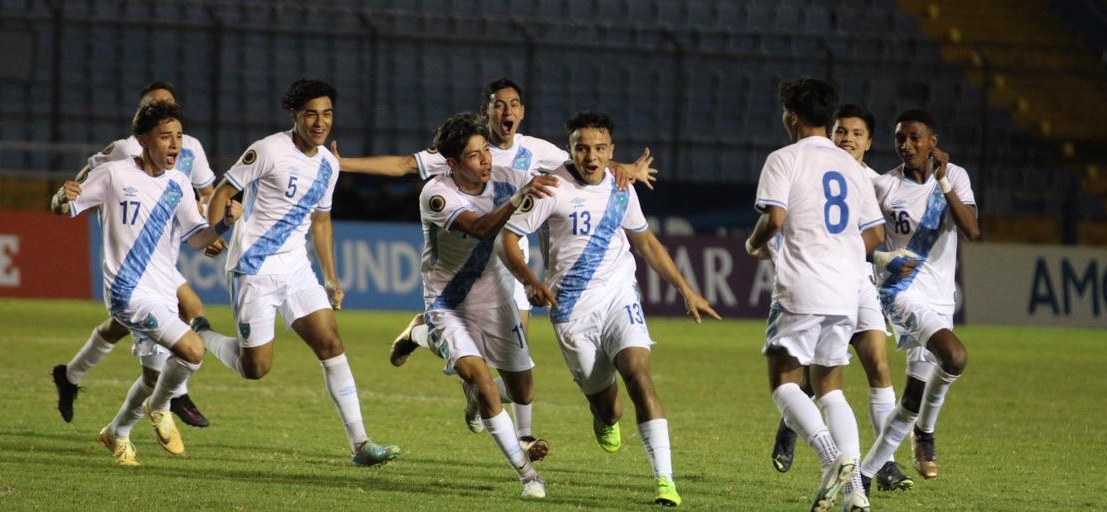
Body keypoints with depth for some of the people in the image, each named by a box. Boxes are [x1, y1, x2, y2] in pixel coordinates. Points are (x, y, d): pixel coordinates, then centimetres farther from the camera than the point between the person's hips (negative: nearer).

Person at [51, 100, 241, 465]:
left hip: (163, 295, 7)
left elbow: (196, 238, 9)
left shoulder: (178, 185, 8)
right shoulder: (115, 175, -7)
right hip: (129, 291, -7)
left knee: (155, 374, 13)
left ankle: (117, 433, 38)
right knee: (192, 351, -21)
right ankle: (159, 408, 6)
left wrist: (225, 223, -11)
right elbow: (63, 209, -2)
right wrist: (63, 198, -26)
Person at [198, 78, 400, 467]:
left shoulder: (328, 164, 9)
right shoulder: (269, 151, -13)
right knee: (256, 368, -5)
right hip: (254, 270, -6)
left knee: (331, 344, -5)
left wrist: (331, 279, 21)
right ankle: (198, 338, 24)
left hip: (296, 269, 6)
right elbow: (223, 191, -7)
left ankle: (359, 444, -5)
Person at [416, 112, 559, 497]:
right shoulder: (436, 194, -24)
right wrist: (519, 197, -55)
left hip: (495, 301, 5)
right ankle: (526, 473, -14)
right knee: (482, 384, -24)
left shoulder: (502, 180, -9)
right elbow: (479, 228, -39)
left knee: (523, 393, 8)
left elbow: (554, 182, 4)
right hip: (449, 305, -5)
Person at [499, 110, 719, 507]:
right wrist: (532, 282, -25)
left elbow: (645, 242, 20)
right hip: (572, 307, -2)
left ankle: (665, 481, -25)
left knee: (638, 372, -21)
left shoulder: (621, 189, 5)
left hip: (618, 296, 2)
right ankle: (606, 421, 45)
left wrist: (685, 289, 18)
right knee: (602, 398, 2)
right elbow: (508, 238, -8)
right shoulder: (554, 187, -9)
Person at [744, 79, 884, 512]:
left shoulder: (785, 159, -2)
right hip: (846, 292, 6)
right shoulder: (850, 165, 17)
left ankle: (833, 459, -24)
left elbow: (774, 217, -14)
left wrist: (755, 244, 6)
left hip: (801, 290, -6)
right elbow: (875, 233, 17)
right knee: (828, 387, 13)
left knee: (784, 381, 0)